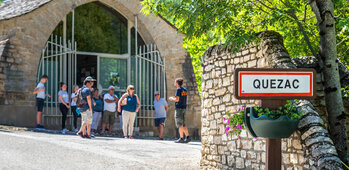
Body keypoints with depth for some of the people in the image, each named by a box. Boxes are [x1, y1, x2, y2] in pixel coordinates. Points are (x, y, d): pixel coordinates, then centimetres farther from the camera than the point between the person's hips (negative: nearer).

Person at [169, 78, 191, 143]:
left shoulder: (178, 89, -9)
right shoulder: (185, 90, 14)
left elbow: (177, 99, -16)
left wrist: (172, 98, 2)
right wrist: (174, 98, 24)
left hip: (179, 108, -8)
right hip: (184, 108, 8)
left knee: (179, 124, -5)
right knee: (183, 124, 12)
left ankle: (181, 138, -6)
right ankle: (188, 137, 6)